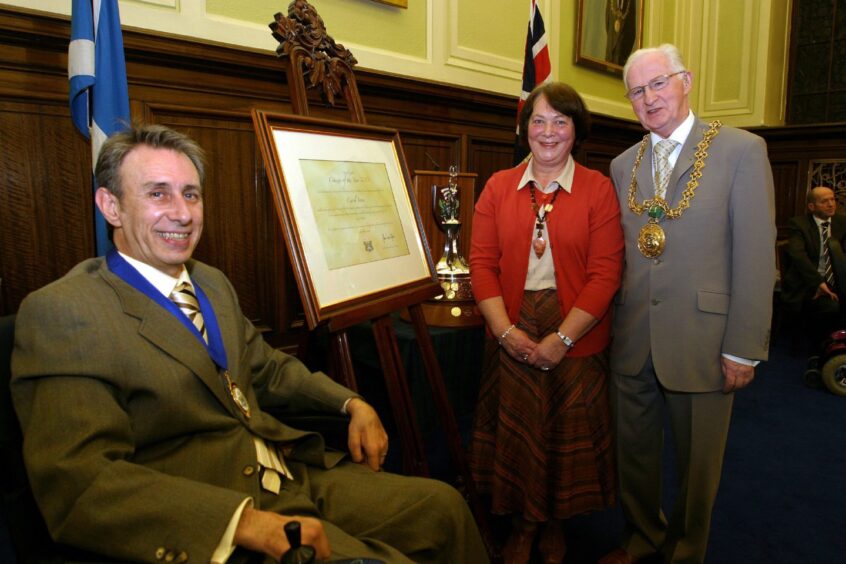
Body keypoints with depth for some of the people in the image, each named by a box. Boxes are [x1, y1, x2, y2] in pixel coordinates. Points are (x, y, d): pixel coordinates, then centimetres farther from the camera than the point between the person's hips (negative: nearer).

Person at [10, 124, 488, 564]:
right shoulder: (61, 312, -12)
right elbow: (77, 480, -21)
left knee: (442, 505, 5)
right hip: (214, 525, -7)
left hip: (299, 475, 7)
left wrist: (352, 403, 5)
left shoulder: (213, 283, 12)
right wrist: (245, 521, -30)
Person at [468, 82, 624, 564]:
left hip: (576, 339, -1)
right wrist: (506, 330, -11)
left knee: (567, 434, 13)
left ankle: (555, 523, 39)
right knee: (516, 432, 12)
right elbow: (483, 262, -1)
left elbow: (606, 274, -9)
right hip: (512, 339, 2)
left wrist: (563, 338, -15)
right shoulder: (499, 187, 4)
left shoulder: (598, 189, -3)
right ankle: (524, 523, 37)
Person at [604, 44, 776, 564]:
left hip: (701, 340, -4)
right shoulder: (623, 165, 9)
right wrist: (609, 326, 3)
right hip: (632, 341, 4)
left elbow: (755, 256, -9)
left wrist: (743, 348, -11)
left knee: (696, 464, 13)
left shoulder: (742, 150, -5)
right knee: (634, 453, 18)